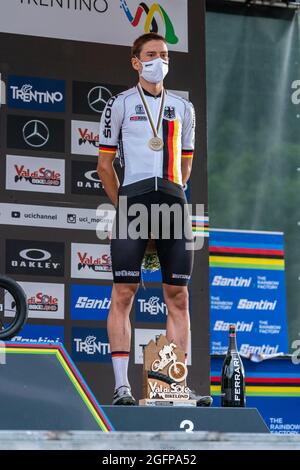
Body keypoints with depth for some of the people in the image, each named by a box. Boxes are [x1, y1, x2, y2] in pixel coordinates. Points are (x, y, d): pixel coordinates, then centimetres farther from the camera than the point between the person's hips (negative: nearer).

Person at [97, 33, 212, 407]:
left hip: (173, 202, 4)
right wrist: (124, 205, 8)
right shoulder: (120, 105, 7)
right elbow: (105, 164, 8)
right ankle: (121, 386, -8)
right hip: (133, 197, -4)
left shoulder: (183, 107, 18)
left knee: (178, 296, 1)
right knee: (123, 293, -8)